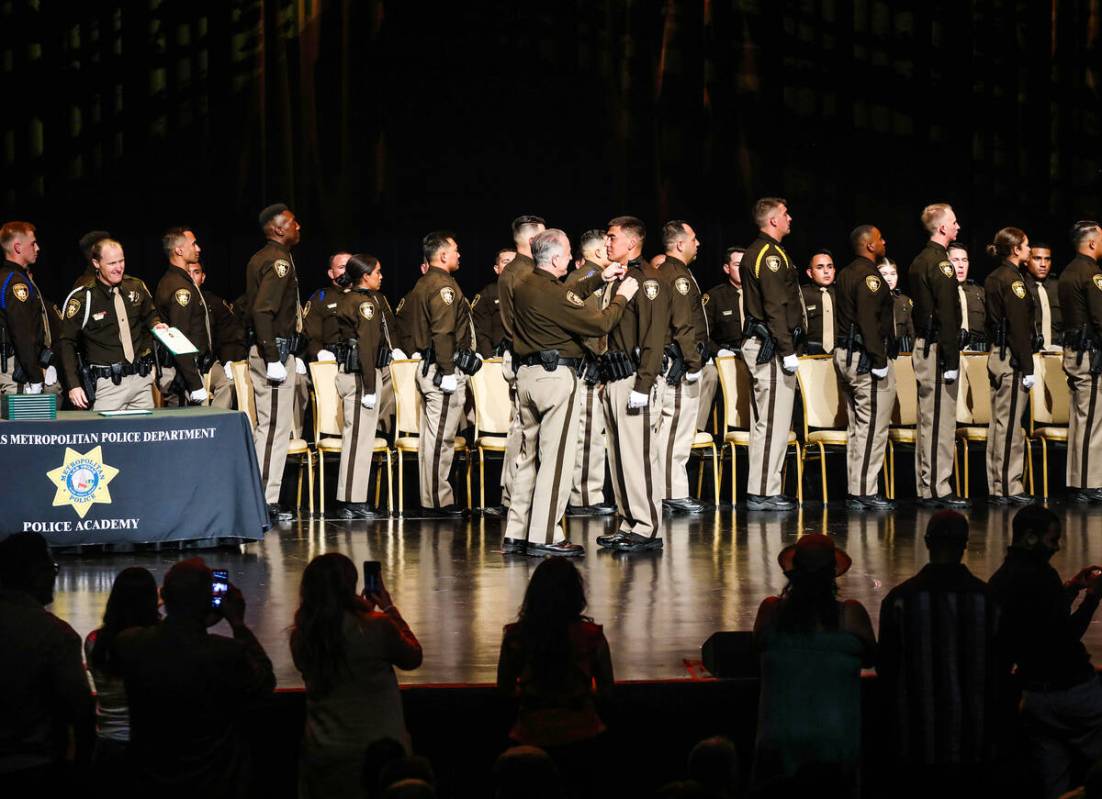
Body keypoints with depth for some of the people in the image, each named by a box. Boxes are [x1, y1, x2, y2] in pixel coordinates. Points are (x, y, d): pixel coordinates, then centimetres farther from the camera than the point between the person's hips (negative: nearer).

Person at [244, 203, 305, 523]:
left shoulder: (261, 258, 17)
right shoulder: (279, 261, -14)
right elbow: (262, 310, -24)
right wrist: (274, 359, -25)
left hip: (270, 350, 11)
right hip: (274, 351, -11)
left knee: (270, 427, 13)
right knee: (273, 427, -9)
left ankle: (266, 500, 17)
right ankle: (263, 502, -9)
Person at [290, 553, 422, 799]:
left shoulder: (300, 637, -7)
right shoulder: (377, 627, -19)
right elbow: (413, 658, 0)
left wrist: (363, 611, 14)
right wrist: (390, 610, 7)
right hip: (380, 751, -3)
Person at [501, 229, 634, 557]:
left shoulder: (523, 288, 9)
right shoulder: (553, 294, -19)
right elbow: (599, 324, -16)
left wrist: (600, 278, 28)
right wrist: (621, 297, 0)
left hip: (526, 373, 9)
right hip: (556, 376, -9)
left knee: (529, 454, 14)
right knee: (556, 457, -5)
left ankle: (516, 534, 15)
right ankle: (544, 537, -5)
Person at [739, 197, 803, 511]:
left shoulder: (755, 252, 19)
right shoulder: (771, 254, -14)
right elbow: (776, 308, -20)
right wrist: (788, 351, -21)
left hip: (758, 343, 11)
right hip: (771, 345, -11)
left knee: (764, 420, 13)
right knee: (773, 420, -9)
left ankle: (762, 490, 17)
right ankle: (764, 493, -9)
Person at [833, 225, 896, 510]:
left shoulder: (846, 275, 16)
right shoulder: (869, 276, -14)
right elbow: (869, 321, -22)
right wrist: (879, 361, -21)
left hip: (845, 355, 10)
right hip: (865, 357, -10)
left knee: (857, 427, 12)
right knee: (872, 426, -8)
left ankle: (856, 492, 14)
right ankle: (865, 492, -9)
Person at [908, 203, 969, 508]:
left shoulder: (919, 261, 16)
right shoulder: (940, 263, -14)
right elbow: (946, 315, -19)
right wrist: (951, 361, -19)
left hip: (922, 344, 10)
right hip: (937, 349, -10)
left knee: (927, 420, 12)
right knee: (940, 421, -8)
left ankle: (926, 488, 16)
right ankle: (937, 489, -8)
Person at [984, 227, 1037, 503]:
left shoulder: (993, 278, 13)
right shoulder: (1012, 280, -14)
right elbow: (1019, 328, -19)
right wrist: (1028, 369, -18)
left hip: (996, 354, 10)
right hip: (1012, 359, -10)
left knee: (999, 423, 12)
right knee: (1009, 424, -6)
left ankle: (995, 485, 16)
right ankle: (1008, 488, -4)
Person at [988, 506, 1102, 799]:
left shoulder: (998, 581, 11)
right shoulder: (1039, 575, -17)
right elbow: (1064, 636, -20)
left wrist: (1071, 588, 15)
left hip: (1033, 695, 8)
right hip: (1072, 690, -8)